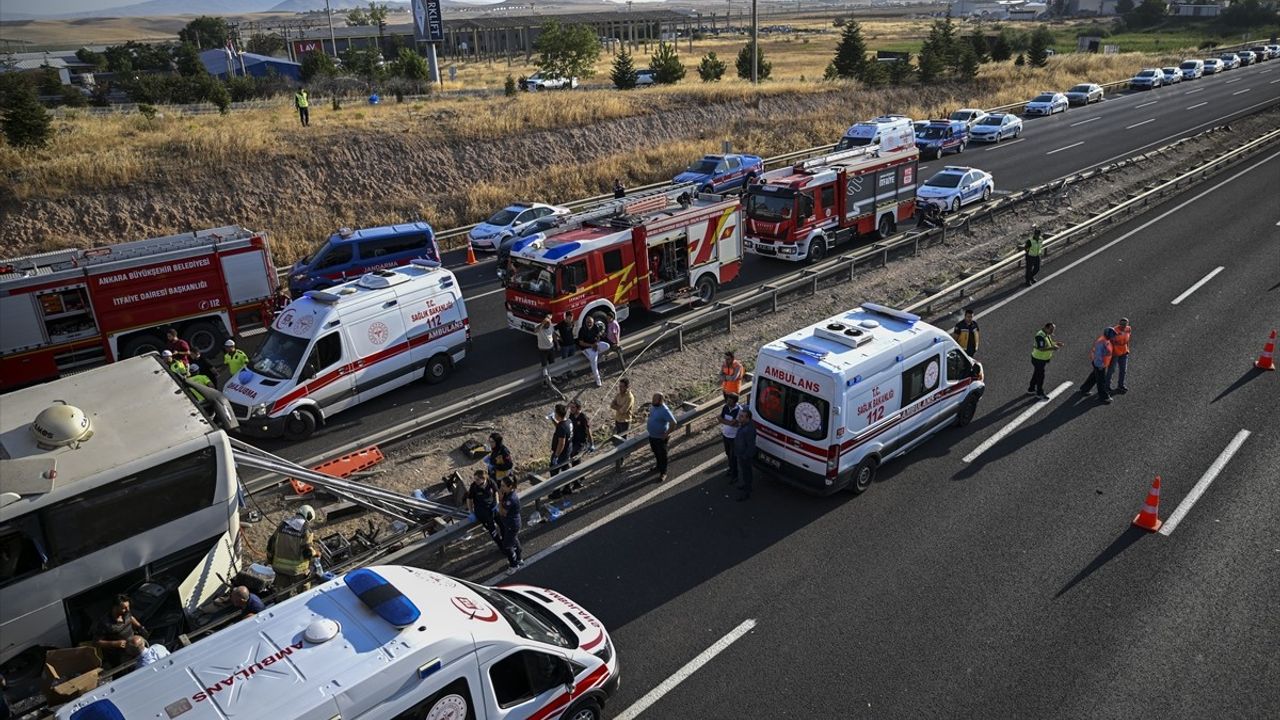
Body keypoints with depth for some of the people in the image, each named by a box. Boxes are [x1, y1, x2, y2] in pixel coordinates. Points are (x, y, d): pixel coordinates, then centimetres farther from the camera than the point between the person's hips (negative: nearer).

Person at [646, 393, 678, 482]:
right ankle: (658, 466, 48)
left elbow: (673, 423, -32)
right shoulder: (653, 406, -3)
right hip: (652, 435, 8)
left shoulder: (664, 410, -30)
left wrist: (667, 434, -26)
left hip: (660, 437, -8)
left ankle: (663, 473, 23)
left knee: (662, 455, 8)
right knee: (656, 453, 26)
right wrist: (648, 425, 13)